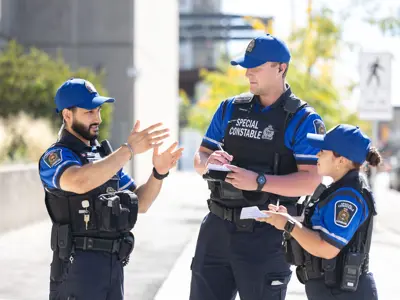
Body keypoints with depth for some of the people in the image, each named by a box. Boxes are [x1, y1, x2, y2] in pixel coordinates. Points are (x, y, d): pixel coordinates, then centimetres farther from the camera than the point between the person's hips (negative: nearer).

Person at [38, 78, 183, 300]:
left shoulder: (105, 155, 16)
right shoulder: (55, 158, -8)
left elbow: (141, 203, 16)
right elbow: (80, 182, -32)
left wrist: (159, 173, -2)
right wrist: (129, 149, -32)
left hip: (114, 264, 7)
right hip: (77, 265, -7)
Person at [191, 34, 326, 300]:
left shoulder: (303, 120, -7)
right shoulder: (230, 108, 10)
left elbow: (311, 180, -15)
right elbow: (200, 158, 14)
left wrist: (259, 182, -25)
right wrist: (208, 162, -10)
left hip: (265, 236, -5)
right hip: (217, 227, 5)